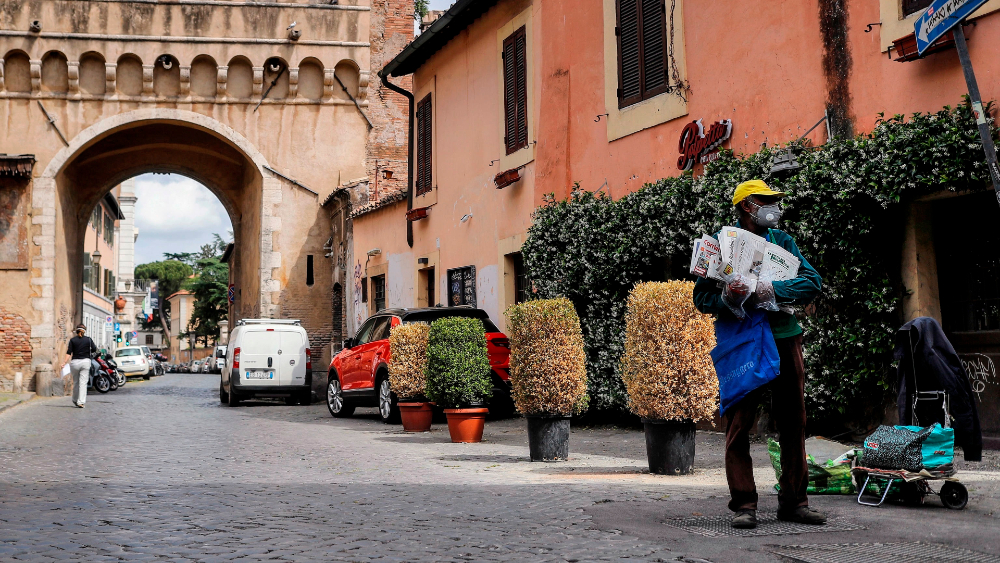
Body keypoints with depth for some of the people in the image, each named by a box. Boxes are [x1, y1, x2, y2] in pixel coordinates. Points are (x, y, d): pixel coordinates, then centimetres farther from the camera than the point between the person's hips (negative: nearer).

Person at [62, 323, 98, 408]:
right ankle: (81, 401, -10)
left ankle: (75, 400, 27)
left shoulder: (72, 340, 1)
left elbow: (69, 353, -6)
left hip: (75, 362, 1)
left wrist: (65, 362, -7)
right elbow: (94, 350, 1)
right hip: (85, 362, -1)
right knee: (83, 382, -2)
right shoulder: (88, 339, 0)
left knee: (75, 382, 15)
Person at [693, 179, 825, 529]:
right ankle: (744, 504, 2)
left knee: (793, 422, 6)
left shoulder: (782, 240, 13)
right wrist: (729, 298, -21)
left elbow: (813, 282, 0)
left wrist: (770, 290, -15)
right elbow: (702, 296, 0)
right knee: (739, 423, -5)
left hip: (785, 339, 4)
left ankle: (794, 501, 15)